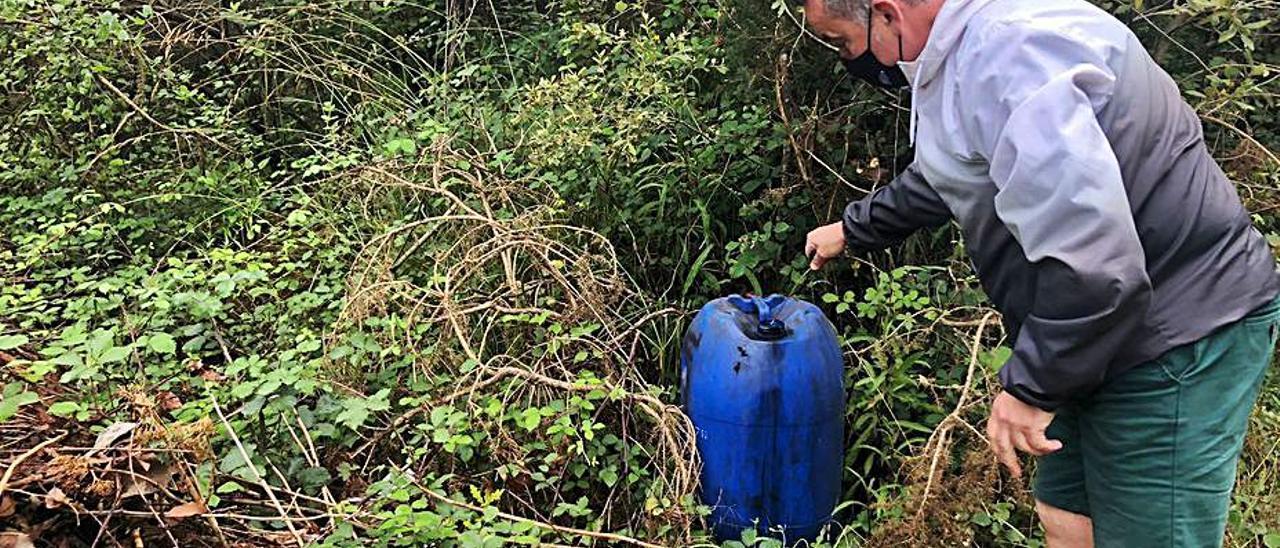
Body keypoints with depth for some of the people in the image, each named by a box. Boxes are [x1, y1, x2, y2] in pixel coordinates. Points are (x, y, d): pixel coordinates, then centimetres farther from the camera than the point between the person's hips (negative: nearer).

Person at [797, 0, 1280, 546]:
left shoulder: (1006, 52, -26)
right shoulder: (964, 53, 9)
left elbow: (1090, 254, -34)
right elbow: (937, 178, 29)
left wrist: (1032, 382, -23)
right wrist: (853, 228, 40)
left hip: (1178, 342, -10)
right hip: (1091, 334, 10)